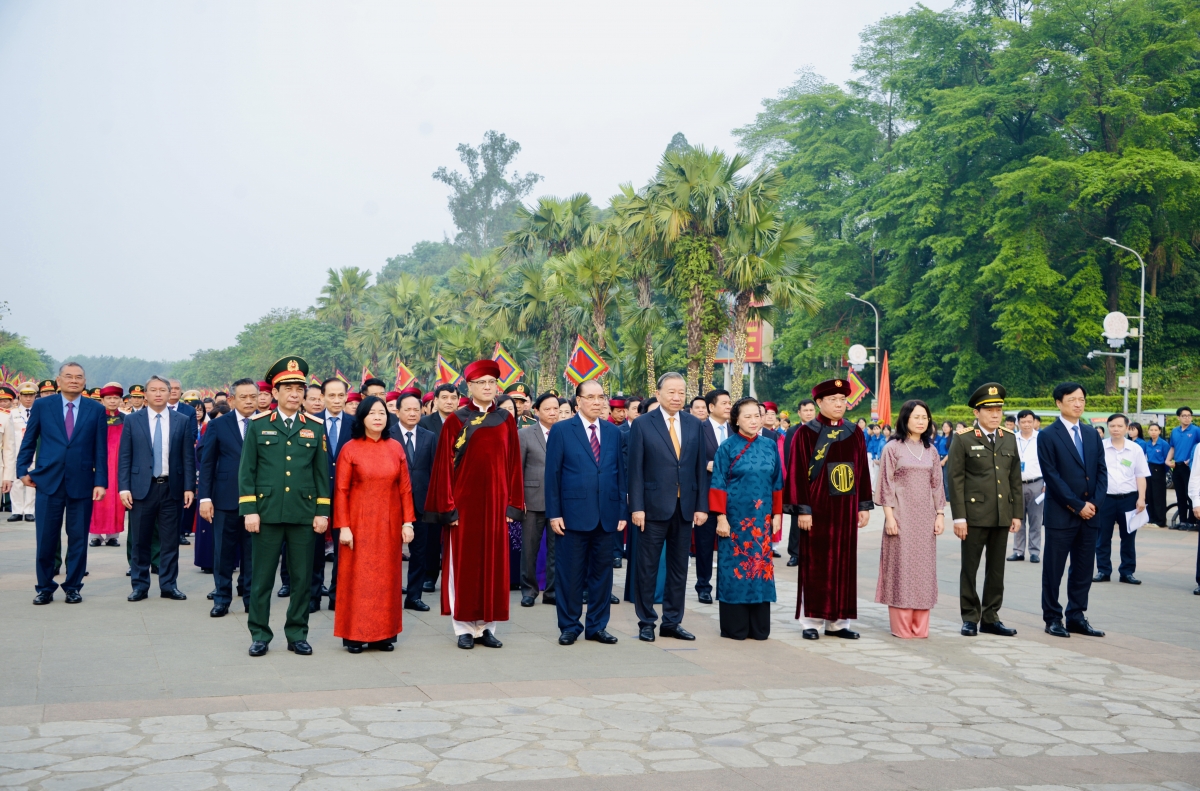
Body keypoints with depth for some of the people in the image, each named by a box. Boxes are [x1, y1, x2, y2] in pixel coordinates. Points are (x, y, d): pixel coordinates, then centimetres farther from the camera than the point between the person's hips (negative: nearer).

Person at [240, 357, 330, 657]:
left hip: (304, 515, 1)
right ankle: (260, 635, 15)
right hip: (267, 512, -1)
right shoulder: (258, 425, 3)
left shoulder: (315, 427, 7)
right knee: (262, 577, 4)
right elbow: (246, 471, 2)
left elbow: (322, 472, 9)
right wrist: (249, 510, -6)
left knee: (302, 578, 6)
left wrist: (322, 512, 3)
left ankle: (297, 633, 17)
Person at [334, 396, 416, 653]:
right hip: (359, 524, -3)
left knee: (387, 577, 6)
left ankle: (384, 633, 15)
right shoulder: (350, 449, -4)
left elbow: (405, 487, 5)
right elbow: (341, 490, -5)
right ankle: (355, 635, 9)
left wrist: (407, 522, 0)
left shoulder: (395, 448, 4)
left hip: (389, 524, 3)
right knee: (357, 577, 1)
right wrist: (343, 526, -11)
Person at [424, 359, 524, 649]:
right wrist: (447, 507, -10)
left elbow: (514, 464, 6)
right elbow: (444, 465, -4)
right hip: (463, 503, -3)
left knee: (493, 564, 6)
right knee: (463, 564, 2)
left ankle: (486, 626, 14)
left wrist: (513, 504, 0)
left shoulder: (506, 421, 7)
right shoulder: (455, 421, -2)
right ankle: (465, 628, 10)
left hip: (495, 503, 3)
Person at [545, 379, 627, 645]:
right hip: (573, 514, -3)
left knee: (602, 573, 8)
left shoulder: (614, 433, 10)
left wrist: (622, 512, 4)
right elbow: (552, 474, -2)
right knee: (570, 574, 3)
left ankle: (597, 627, 18)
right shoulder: (561, 431, 0)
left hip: (606, 515, 3)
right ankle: (569, 626, 15)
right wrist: (554, 513, -8)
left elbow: (621, 474, 9)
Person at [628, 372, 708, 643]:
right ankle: (646, 622, 15)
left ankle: (672, 622, 19)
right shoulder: (642, 425, -3)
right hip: (654, 506, -4)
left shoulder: (694, 425, 8)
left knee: (679, 568, 9)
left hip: (685, 507, 4)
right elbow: (635, 469, -6)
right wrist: (636, 507, -11)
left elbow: (700, 467, 8)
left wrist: (702, 506, 2)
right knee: (647, 567, 4)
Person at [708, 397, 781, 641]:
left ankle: (759, 627, 13)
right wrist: (721, 518, -11)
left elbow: (777, 483, 11)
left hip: (762, 519, 4)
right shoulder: (727, 447, -3)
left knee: (760, 566, 5)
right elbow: (718, 485, -5)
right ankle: (734, 627, 8)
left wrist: (777, 514, 7)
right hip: (735, 518, -3)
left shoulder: (770, 447, 7)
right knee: (734, 568, 0)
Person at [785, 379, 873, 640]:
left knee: (843, 564, 7)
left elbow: (863, 471, 11)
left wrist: (864, 506, 7)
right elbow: (797, 473, -8)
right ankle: (811, 621, 8)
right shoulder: (806, 433, -5)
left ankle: (838, 621, 14)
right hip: (818, 509, -4)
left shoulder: (855, 434, 8)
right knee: (815, 565, 1)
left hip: (846, 510, 4)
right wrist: (803, 509, -13)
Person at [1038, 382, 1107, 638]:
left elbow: (1101, 471, 10)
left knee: (1084, 569, 8)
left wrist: (1095, 503, -5)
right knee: (1054, 569, 2)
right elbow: (1052, 476, -10)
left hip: (1090, 513, 5)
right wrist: (1077, 506, -13)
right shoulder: (1048, 436, -4)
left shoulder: (1092, 436, 13)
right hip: (1061, 513, -5)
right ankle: (1053, 618, 11)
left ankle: (1076, 617, 17)